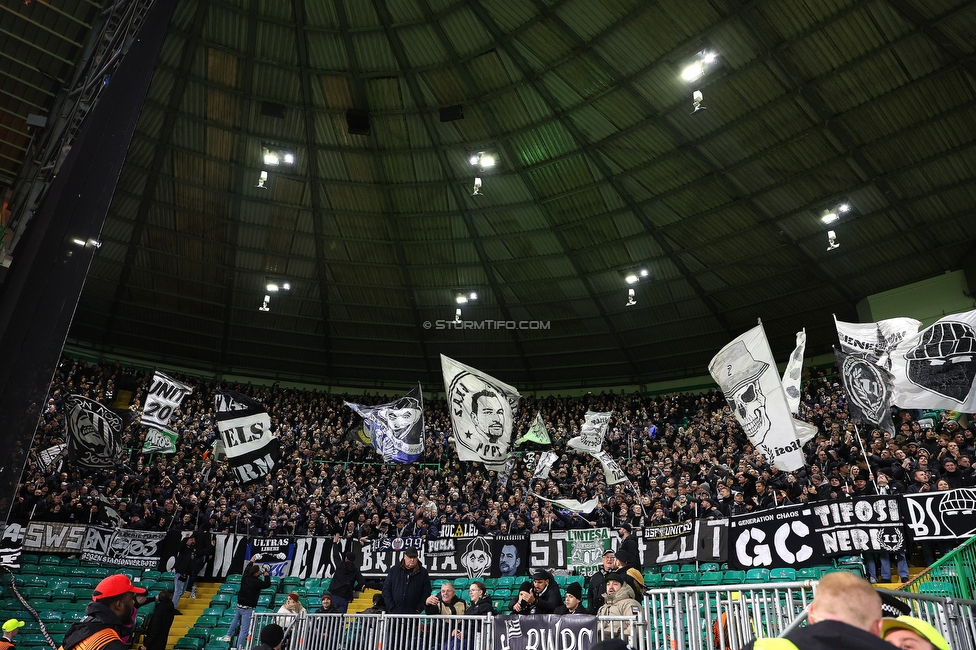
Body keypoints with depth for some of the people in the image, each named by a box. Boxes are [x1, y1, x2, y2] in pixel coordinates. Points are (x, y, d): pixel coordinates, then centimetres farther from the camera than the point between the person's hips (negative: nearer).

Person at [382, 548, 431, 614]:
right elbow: (386, 588, 5)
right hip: (395, 612, 1)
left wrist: (419, 608, -6)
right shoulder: (394, 570, 5)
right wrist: (391, 607, -3)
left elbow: (426, 592, 3)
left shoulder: (423, 572, 3)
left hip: (413, 613, -1)